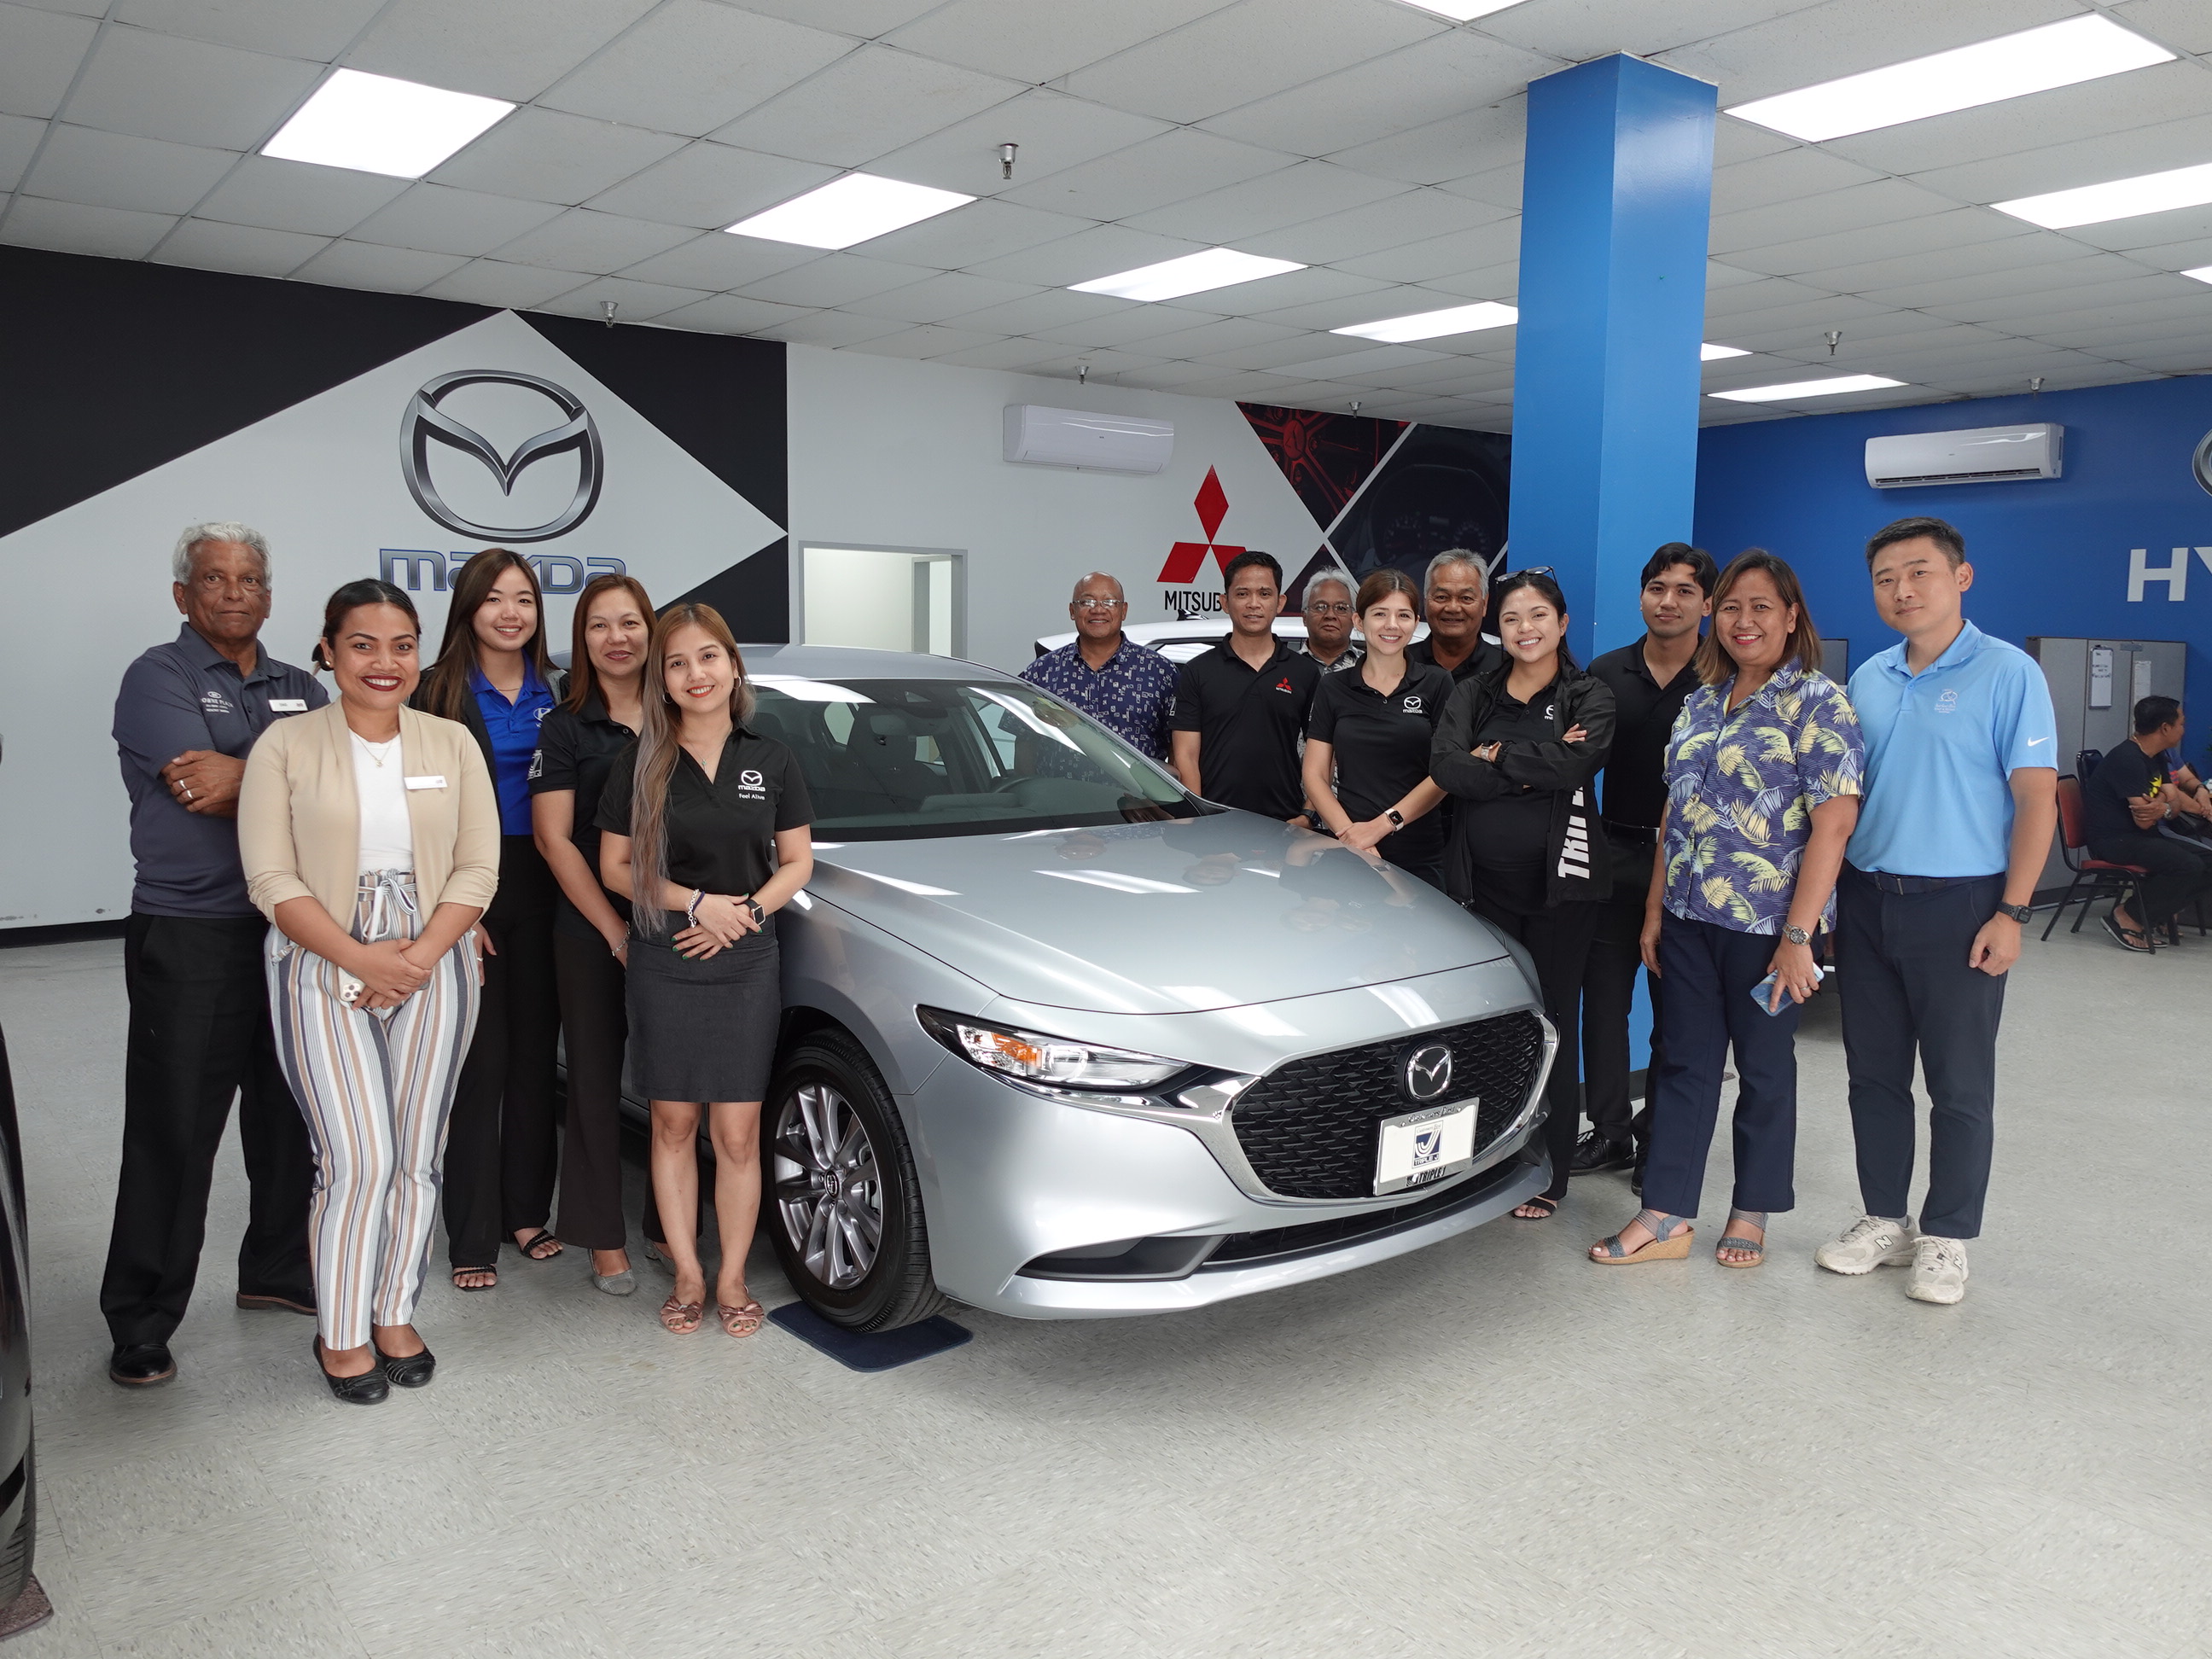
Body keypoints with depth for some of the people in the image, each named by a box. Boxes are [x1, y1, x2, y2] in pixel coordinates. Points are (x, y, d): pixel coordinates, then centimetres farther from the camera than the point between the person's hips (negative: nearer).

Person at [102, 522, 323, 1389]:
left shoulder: (300, 689, 13)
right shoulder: (157, 679, -3)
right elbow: (199, 790, -16)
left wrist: (244, 774, -16)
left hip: (294, 928, 5)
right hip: (190, 937, -5)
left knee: (291, 1116, 14)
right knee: (173, 1132, 0)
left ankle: (279, 1269, 31)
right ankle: (141, 1326, 12)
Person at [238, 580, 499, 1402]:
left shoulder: (452, 743, 6)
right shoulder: (287, 746, -1)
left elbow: (477, 868, 2)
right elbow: (272, 879, -6)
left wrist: (420, 957, -11)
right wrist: (362, 959, -15)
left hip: (431, 968, 3)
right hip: (324, 971, -2)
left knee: (417, 1155, 7)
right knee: (359, 1158, -8)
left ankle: (395, 1316, 24)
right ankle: (341, 1334, 11)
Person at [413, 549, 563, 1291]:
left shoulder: (555, 692, 9)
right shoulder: (439, 692, -4)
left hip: (542, 890, 4)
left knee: (535, 1055, 11)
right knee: (481, 1061, -1)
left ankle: (527, 1212, 24)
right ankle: (473, 1237, 9)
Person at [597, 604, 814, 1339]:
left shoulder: (771, 760, 2)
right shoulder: (642, 761, -1)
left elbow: (797, 863, 6)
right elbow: (615, 865, 0)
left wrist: (747, 910, -12)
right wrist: (696, 902, -13)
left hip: (747, 966, 0)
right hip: (663, 965, 0)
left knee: (737, 1133, 3)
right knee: (674, 1124, 8)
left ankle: (732, 1278, 16)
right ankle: (687, 1275, 21)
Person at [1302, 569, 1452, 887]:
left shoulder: (1436, 685, 3)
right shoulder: (1332, 688, 7)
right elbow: (1315, 776, 3)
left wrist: (1383, 824, -14)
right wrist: (1349, 834, -13)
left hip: (1420, 858, -1)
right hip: (1347, 852, 1)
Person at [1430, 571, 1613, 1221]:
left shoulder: (1589, 697, 2)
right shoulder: (1474, 694, 9)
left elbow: (1573, 763, -19)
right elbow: (1445, 767, -9)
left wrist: (1494, 757, -10)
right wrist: (1533, 770, -15)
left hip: (1559, 885, -2)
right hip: (1482, 883, 3)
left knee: (1550, 1028, 4)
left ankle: (1549, 1176, 16)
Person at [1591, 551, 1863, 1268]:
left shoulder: (1818, 703, -8)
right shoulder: (1700, 703, 10)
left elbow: (1834, 822, -15)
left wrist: (1797, 935, -20)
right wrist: (1655, 908, 10)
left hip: (1767, 921, -5)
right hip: (1690, 915, 6)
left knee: (1764, 1067, 9)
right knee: (1683, 1061, 8)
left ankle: (1752, 1212, 24)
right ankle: (1666, 1216, 15)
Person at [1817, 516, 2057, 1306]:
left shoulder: (2008, 673, -6)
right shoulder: (1868, 678, 10)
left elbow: (2037, 799, -9)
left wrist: (2011, 914, -15)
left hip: (1959, 907, -5)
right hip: (1866, 903, 5)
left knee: (1959, 1085, 4)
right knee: (1874, 1073, 12)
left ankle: (1945, 1239, 17)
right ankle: (1884, 1220, 25)